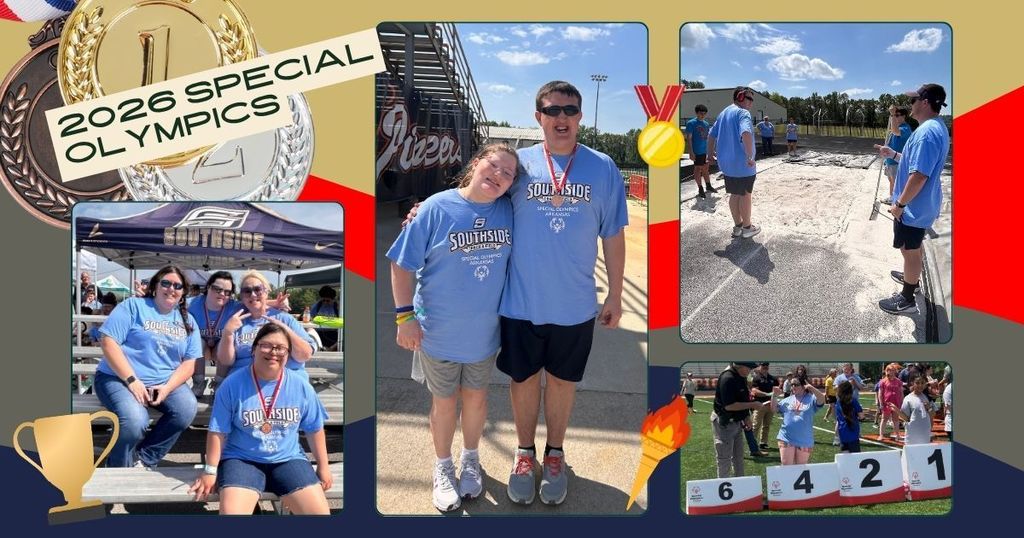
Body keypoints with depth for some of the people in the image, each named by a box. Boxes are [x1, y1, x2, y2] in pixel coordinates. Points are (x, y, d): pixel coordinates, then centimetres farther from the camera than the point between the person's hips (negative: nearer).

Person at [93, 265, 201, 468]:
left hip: (165, 382, 4)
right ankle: (119, 471, -3)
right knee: (135, 421, -33)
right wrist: (132, 381, -18)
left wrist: (167, 387, -13)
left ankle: (143, 460, -9)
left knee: (187, 408, -26)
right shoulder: (133, 306, -1)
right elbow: (108, 342, -10)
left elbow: (189, 362, 6)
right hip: (120, 378, -4)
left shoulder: (188, 321, 12)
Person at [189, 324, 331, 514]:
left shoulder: (301, 386, 0)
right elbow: (218, 432, -4)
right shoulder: (232, 385, -8)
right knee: (231, 512, -29)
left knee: (320, 512, -16)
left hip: (288, 460, 2)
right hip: (241, 460, -2)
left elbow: (314, 429, 11)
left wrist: (323, 467, 13)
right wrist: (210, 471, -4)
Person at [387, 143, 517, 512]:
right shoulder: (437, 208, -16)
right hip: (438, 331, -3)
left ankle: (470, 460, 42)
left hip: (485, 330, 3)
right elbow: (402, 264, -11)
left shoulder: (509, 212, -7)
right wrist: (405, 315, -14)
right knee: (445, 402, 13)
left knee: (476, 397, 19)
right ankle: (443, 468, 35)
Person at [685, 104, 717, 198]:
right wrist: (691, 152, -15)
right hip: (697, 152, -6)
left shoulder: (706, 124, 11)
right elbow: (689, 138, -10)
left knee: (706, 169, 16)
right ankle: (700, 189, 11)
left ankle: (708, 186, 29)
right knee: (698, 169, 3)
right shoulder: (691, 123, -8)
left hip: (706, 151, 6)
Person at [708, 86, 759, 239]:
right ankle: (747, 227, 18)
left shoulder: (724, 113, 11)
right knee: (746, 195, 8)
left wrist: (710, 153, 26)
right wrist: (750, 156, -29)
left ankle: (737, 226, 26)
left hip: (726, 162, 8)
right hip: (742, 163, -8)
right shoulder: (743, 113, -16)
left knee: (734, 194, 18)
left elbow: (711, 134, 17)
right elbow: (746, 133, -34)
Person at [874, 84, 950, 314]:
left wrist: (900, 204, -22)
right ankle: (912, 277, 48)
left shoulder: (926, 132, -27)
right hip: (921, 204, 10)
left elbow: (919, 175, -30)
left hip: (913, 207, -10)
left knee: (910, 250, 2)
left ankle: (907, 299, 13)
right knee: (913, 248, 28)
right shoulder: (937, 127, 7)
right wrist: (893, 154, 14)